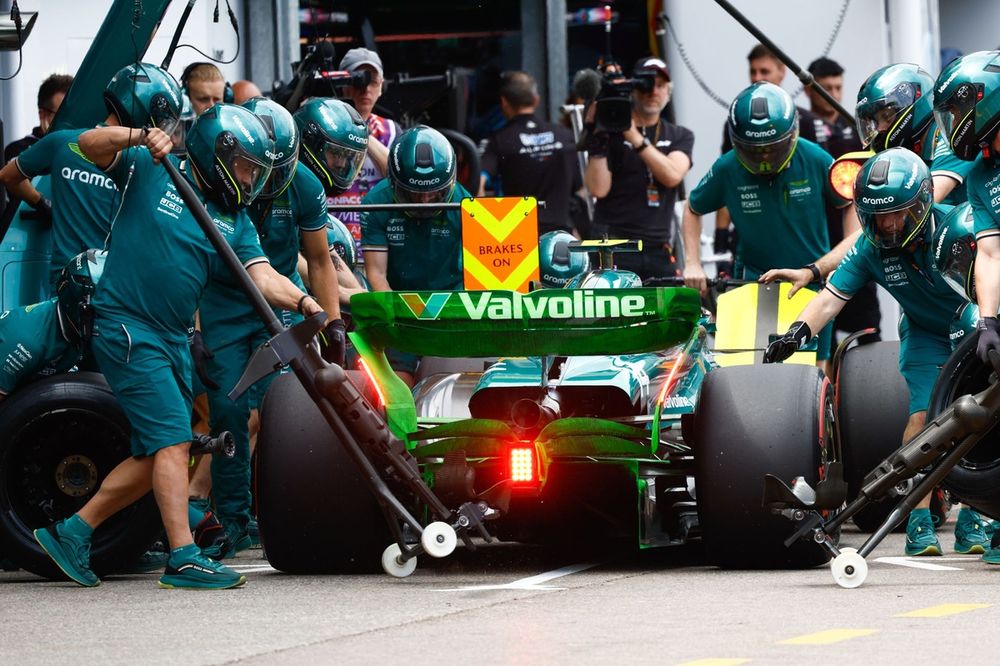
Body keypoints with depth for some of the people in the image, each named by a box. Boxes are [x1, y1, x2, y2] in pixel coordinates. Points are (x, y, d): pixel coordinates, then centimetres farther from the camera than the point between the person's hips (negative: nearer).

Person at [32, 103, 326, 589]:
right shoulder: (151, 171, -3)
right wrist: (140, 138, -31)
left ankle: (72, 531, 20)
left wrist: (303, 302, -22)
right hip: (126, 326, -8)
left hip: (173, 338, 8)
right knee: (173, 440, -16)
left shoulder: (235, 221, 10)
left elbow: (263, 276, -2)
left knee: (155, 456, 10)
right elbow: (89, 145, -13)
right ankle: (183, 558, -19)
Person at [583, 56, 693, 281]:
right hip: (614, 249, -3)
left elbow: (672, 176, -8)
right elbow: (598, 189, -7)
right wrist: (599, 138, -14)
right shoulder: (611, 132, 4)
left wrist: (635, 137, -15)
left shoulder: (680, 136, 13)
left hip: (658, 251, 3)